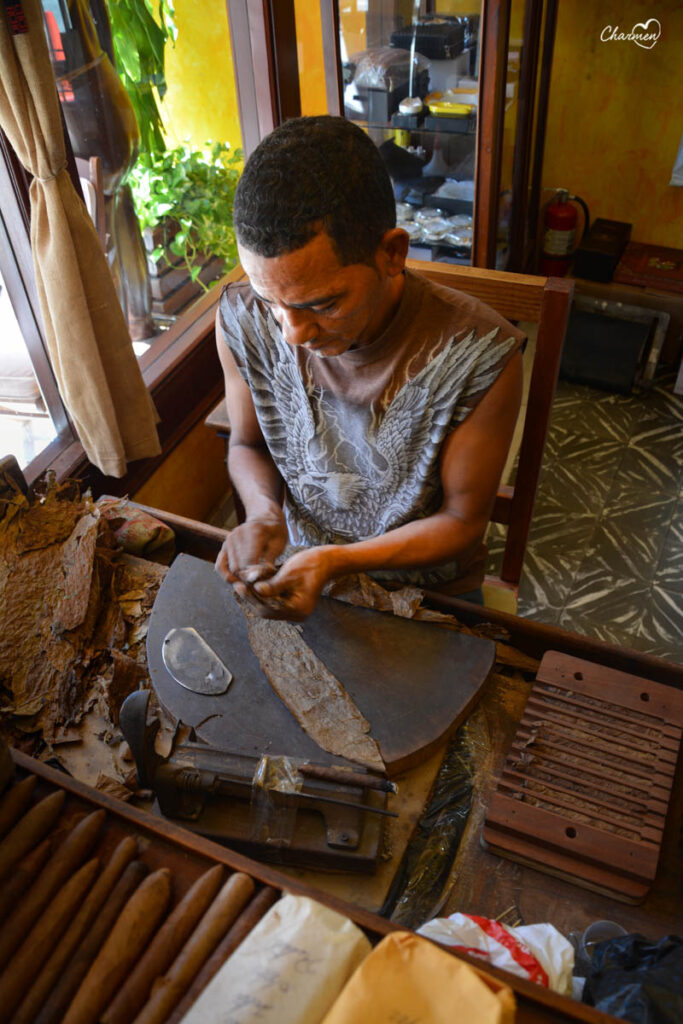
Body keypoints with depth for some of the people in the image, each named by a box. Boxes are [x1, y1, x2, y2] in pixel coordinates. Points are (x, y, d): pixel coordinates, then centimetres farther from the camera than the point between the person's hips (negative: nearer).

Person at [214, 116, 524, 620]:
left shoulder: (479, 356, -27)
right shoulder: (243, 320, -17)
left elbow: (462, 519, -16)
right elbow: (247, 443, 1)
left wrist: (336, 561, -28)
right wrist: (264, 515, -20)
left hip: (429, 592, -1)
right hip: (300, 571, 2)